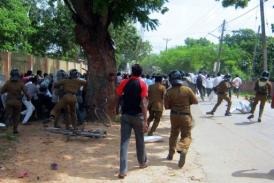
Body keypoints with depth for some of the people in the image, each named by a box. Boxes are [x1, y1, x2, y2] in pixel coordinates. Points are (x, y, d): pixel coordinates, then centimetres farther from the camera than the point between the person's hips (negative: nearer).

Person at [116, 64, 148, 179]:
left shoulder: (124, 82, 1)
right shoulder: (142, 84, -7)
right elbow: (143, 103, -14)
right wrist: (145, 121, -14)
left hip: (125, 115, 2)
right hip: (137, 115, -1)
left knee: (124, 142, 0)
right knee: (140, 140, 17)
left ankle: (123, 171, -4)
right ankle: (142, 162, 36)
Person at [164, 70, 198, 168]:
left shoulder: (169, 92, -9)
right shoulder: (187, 89, -11)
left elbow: (167, 106, -5)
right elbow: (195, 101, -3)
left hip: (174, 115, 2)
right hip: (185, 116, -2)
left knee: (173, 134, 21)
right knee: (186, 136, 4)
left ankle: (170, 154, 28)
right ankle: (182, 149, -25)